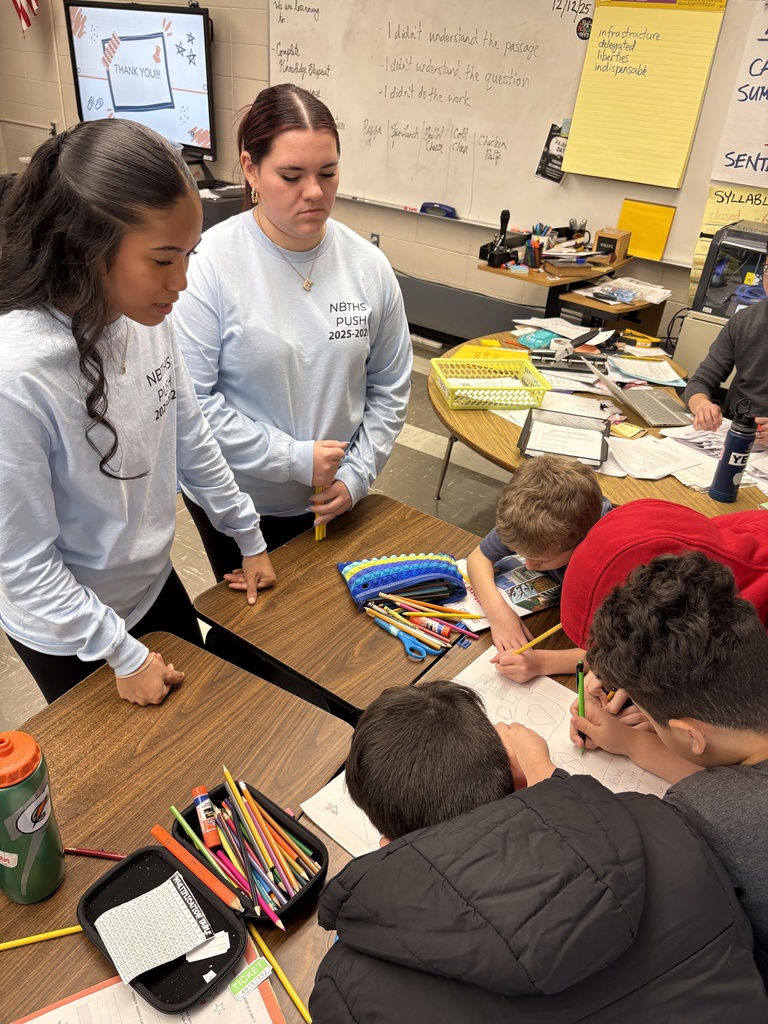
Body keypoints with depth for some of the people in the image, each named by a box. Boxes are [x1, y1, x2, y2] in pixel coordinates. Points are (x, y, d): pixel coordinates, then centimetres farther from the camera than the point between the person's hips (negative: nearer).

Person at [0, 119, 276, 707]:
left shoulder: (147, 315, -15)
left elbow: (190, 436, 0)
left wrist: (250, 536, 7)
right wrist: (123, 655, -16)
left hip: (154, 582, 6)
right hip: (70, 634, -5)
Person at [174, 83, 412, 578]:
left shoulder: (368, 266, -6)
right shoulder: (209, 264, -19)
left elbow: (390, 388, 1)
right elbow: (190, 399, -22)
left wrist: (357, 473, -8)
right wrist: (294, 458, -21)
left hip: (330, 501, 3)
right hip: (234, 503, -3)